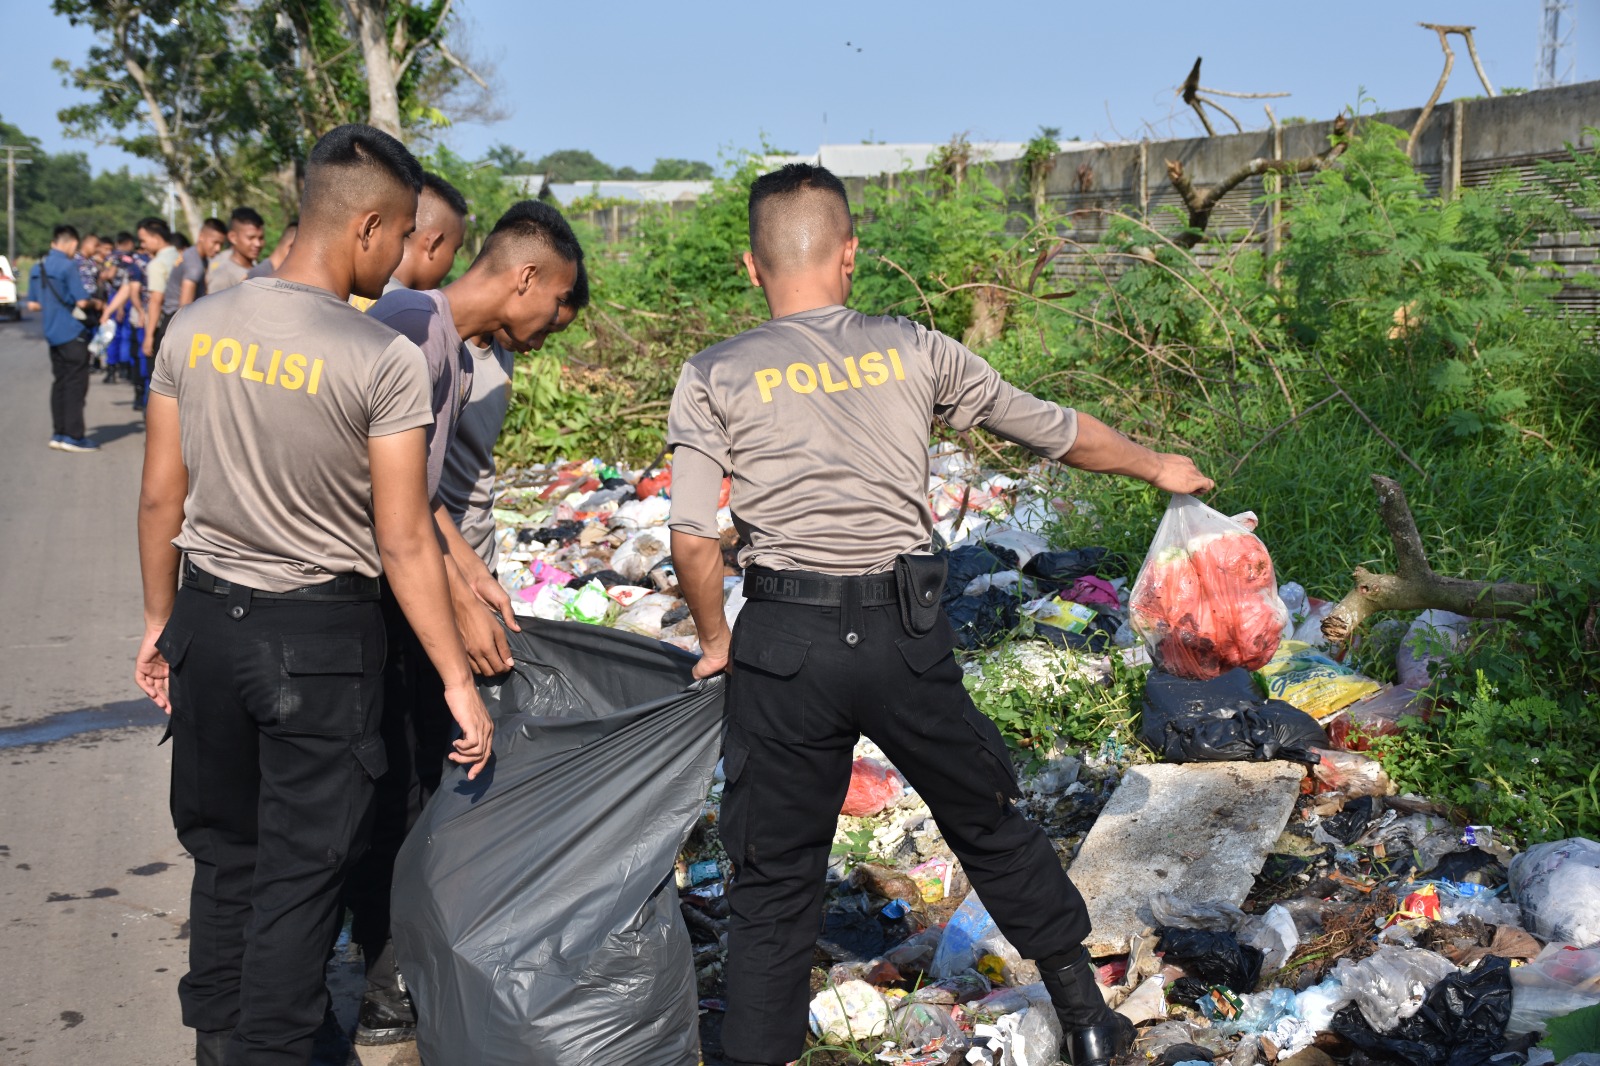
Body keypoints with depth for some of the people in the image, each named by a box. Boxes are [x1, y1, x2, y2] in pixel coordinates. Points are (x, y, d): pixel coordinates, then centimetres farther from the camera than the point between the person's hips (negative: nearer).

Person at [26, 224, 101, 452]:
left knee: (59, 382, 13)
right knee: (76, 383, -3)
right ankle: (74, 436, -3)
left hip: (52, 333, 8)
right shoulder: (68, 266, -15)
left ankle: (58, 433, 15)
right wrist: (95, 303, 3)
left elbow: (33, 304, 13)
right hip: (73, 332, -7)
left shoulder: (37, 268, 9)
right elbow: (82, 301, -17)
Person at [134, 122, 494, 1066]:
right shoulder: (387, 362, -17)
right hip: (320, 635, -5)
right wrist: (459, 682, -8)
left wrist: (161, 622, 18)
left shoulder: (196, 330, -1)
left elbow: (160, 499, 5)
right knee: (302, 868, 8)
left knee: (223, 849, 20)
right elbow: (404, 543, -16)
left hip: (207, 620, 6)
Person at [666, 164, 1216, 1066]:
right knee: (991, 825, 20)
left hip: (785, 644, -1)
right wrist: (1158, 466, 31)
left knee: (775, 873, 11)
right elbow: (1052, 429, 15)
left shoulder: (714, 377, 0)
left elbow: (693, 539, -7)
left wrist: (716, 641, 9)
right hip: (906, 634, 2)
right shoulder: (914, 350, 5)